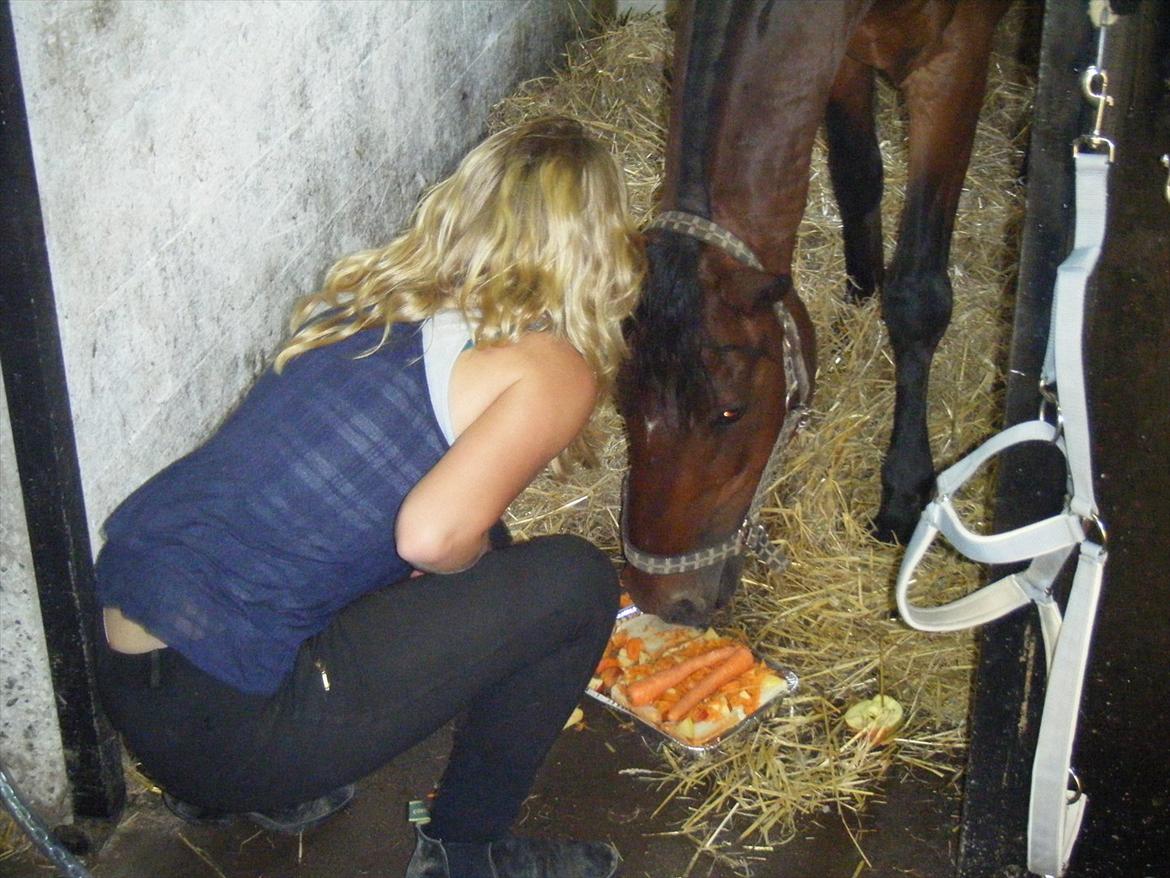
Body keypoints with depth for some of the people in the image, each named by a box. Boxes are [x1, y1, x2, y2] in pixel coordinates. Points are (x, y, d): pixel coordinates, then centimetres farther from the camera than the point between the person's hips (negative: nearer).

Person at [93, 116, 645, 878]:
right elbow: (431, 535, -22)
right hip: (222, 719, -7)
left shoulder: (367, 297, 11)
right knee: (573, 581, -2)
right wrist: (483, 561, 0)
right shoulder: (552, 371, -8)